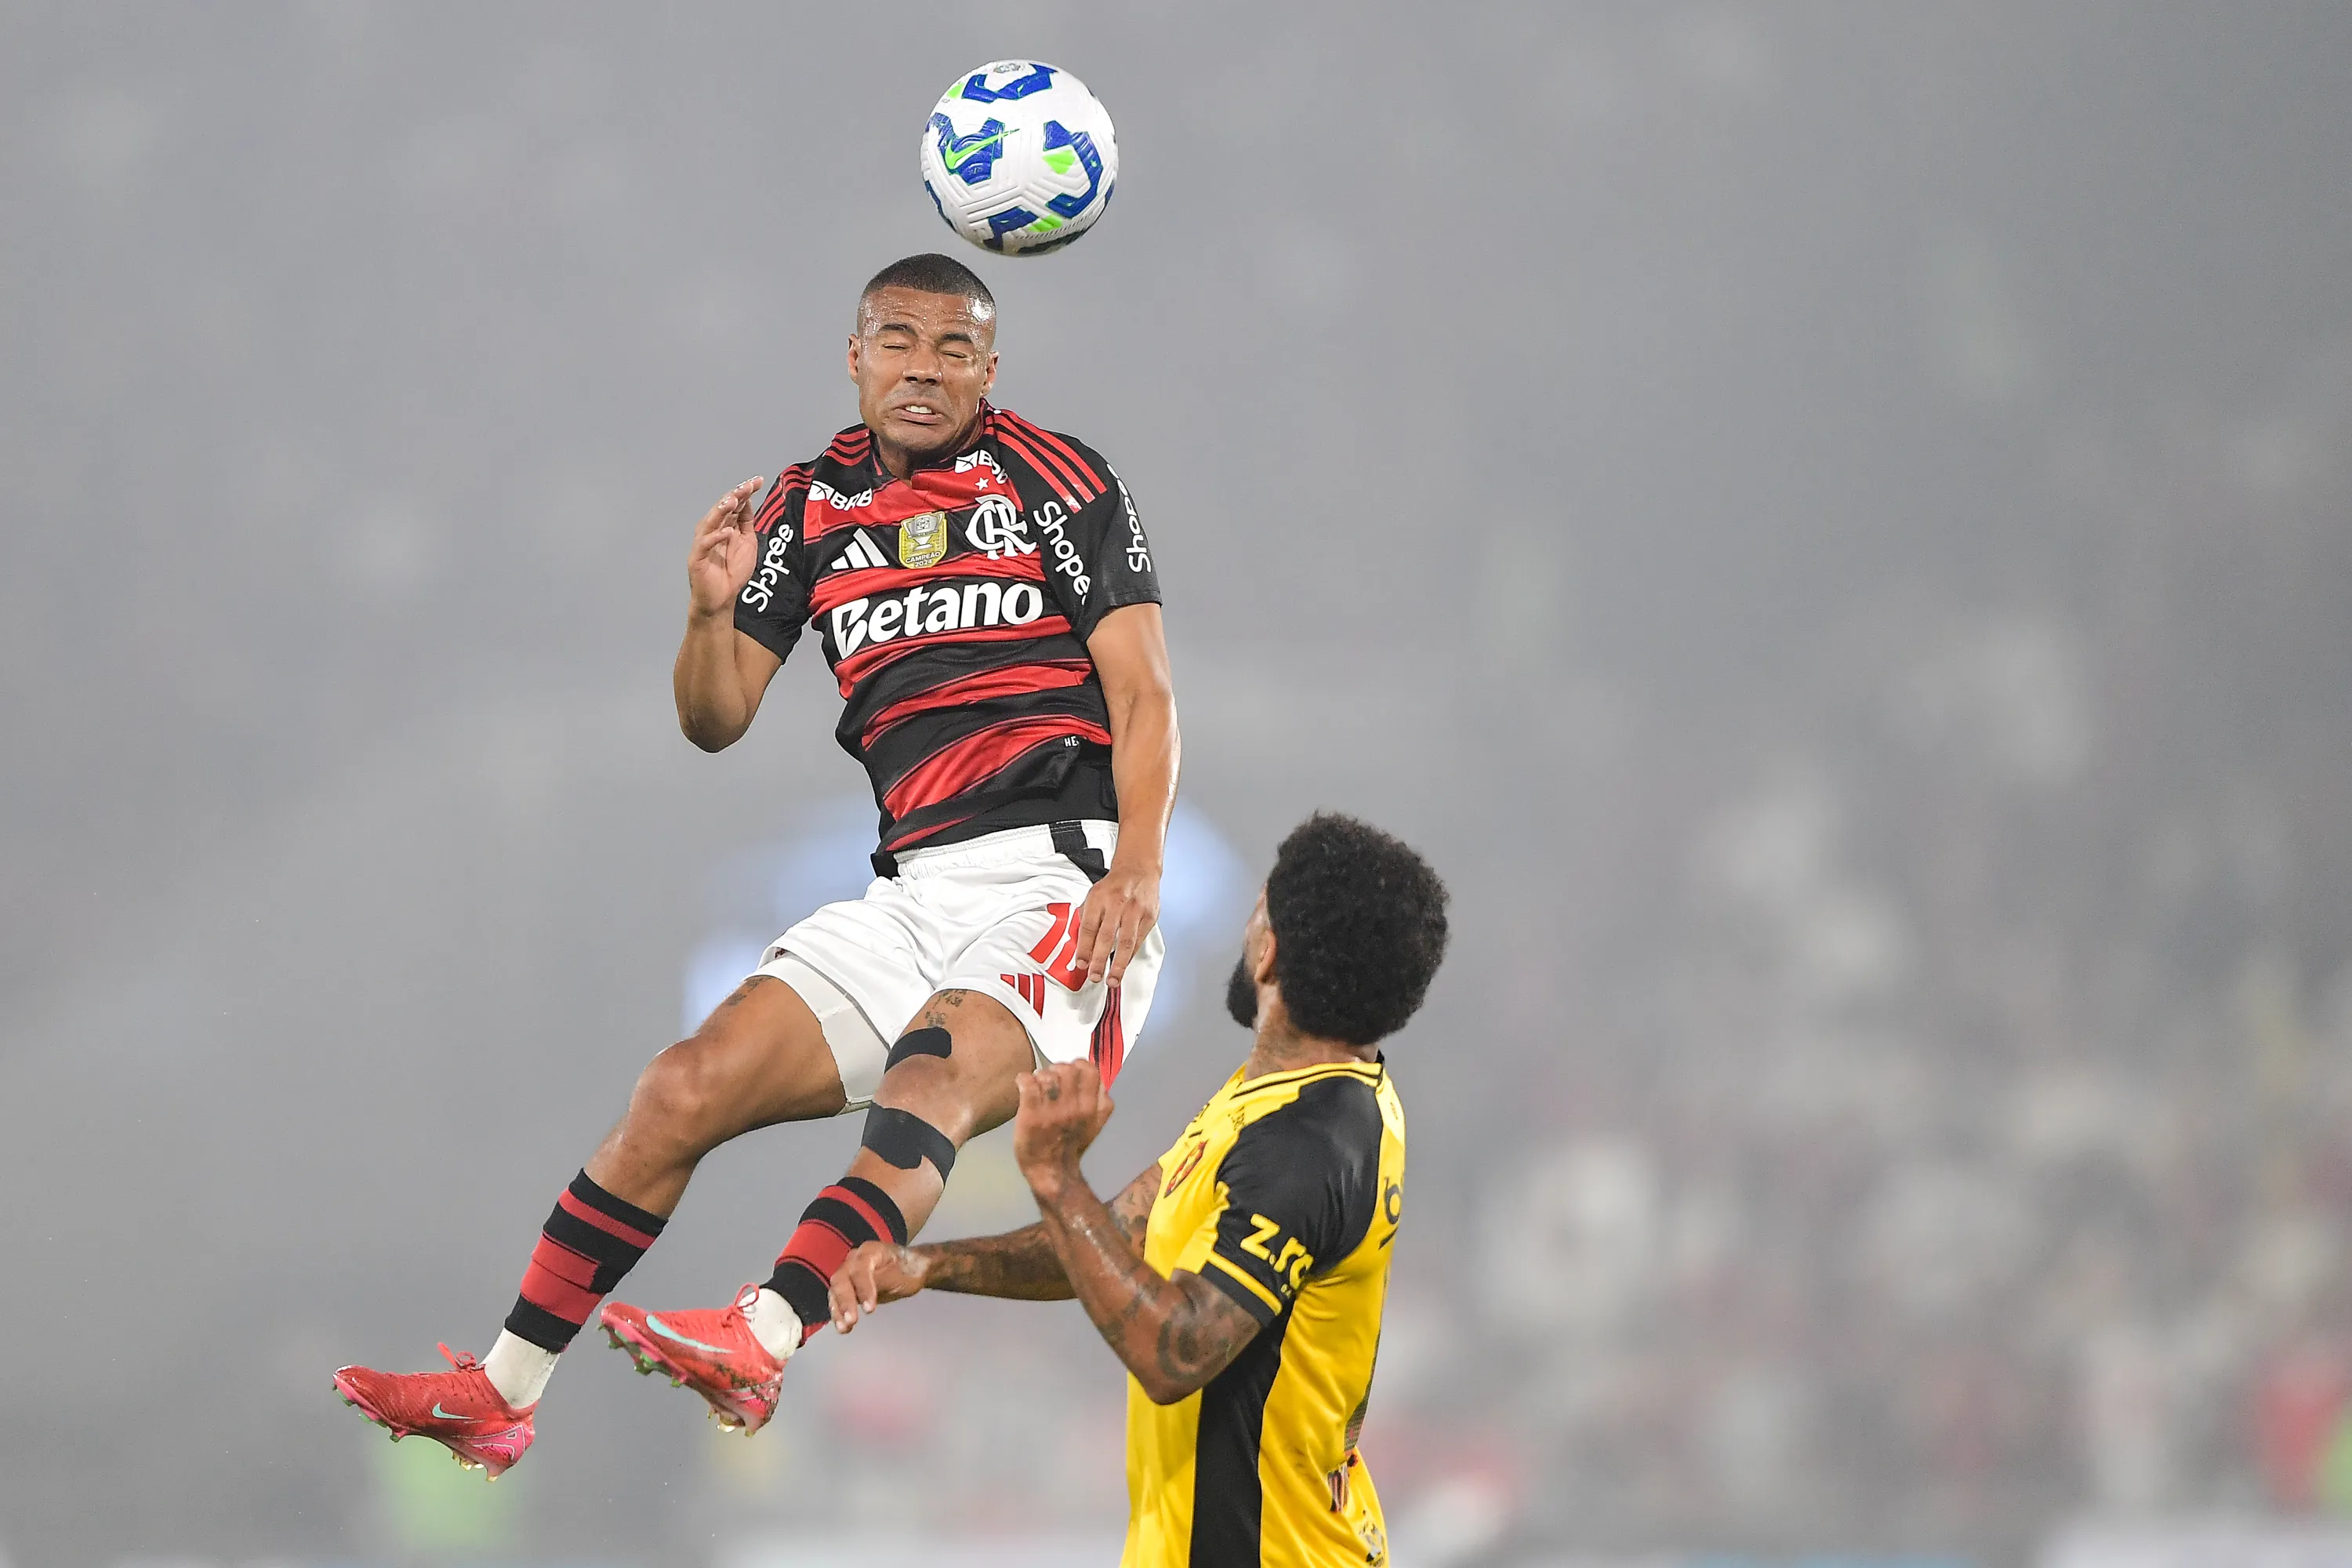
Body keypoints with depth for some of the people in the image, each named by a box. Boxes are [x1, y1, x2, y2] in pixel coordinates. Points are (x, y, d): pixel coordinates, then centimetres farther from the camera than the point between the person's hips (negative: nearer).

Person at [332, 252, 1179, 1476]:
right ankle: (500, 1392, 0)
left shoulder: (1056, 482, 2)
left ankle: (759, 1346, -52)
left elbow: (1144, 698, -4)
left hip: (1059, 878, -5)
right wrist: (713, 610, -7)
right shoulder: (811, 506, 14)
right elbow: (717, 720, 15)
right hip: (910, 895, 5)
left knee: (931, 1080, -33)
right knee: (688, 1088, -5)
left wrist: (1135, 870, -20)